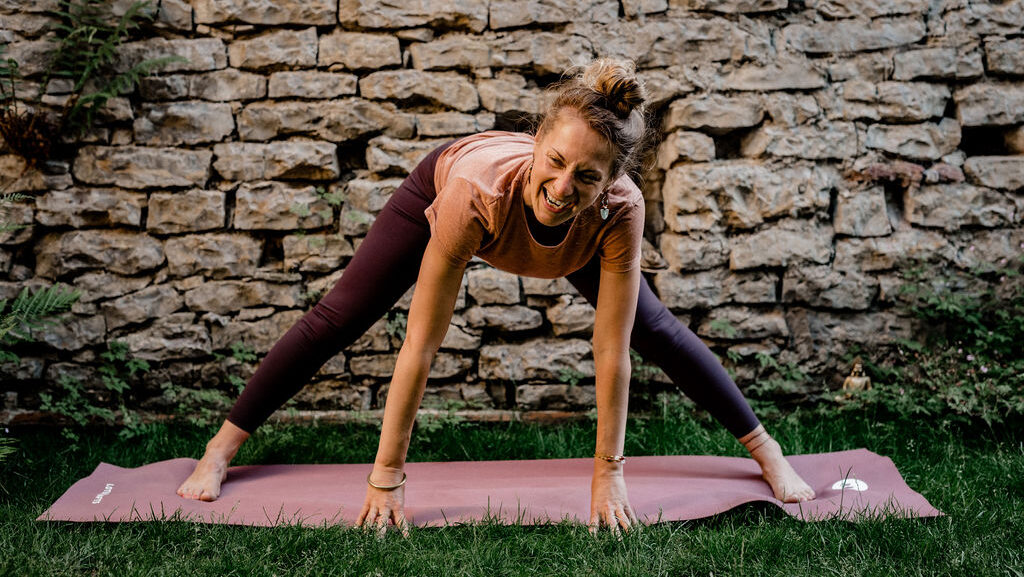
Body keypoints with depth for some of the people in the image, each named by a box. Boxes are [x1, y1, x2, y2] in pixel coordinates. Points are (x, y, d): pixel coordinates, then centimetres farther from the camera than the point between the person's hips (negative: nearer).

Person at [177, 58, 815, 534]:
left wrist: (609, 473, -27)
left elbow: (613, 353, -31)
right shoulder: (473, 186, -47)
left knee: (655, 331, 3)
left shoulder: (620, 209, -42)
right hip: (442, 182, -1)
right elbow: (421, 345, -41)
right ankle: (222, 448, 17)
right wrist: (387, 478, -35)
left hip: (567, 233, 2)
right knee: (337, 319, -1)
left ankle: (767, 451, 23)